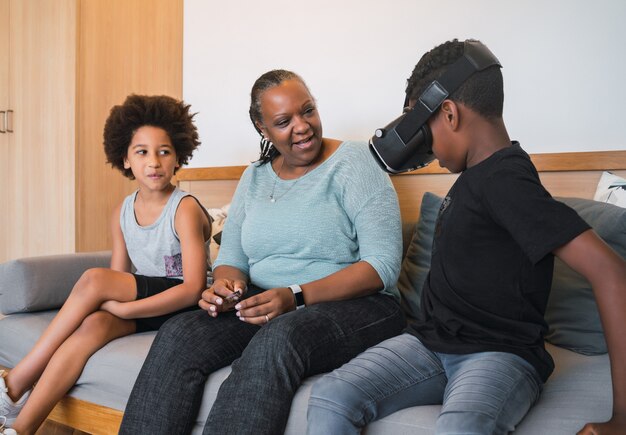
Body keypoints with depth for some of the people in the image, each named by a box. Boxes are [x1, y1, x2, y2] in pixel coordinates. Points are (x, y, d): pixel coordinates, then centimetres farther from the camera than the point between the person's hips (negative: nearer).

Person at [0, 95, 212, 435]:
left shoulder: (185, 209, -11)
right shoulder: (122, 212, 9)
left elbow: (193, 288, -20)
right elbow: (118, 285, 8)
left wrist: (123, 308, -24)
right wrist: (110, 304, -17)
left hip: (186, 305, -5)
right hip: (142, 304, 5)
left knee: (93, 279, -25)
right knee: (94, 323, -31)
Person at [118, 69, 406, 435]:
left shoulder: (353, 162, -4)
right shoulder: (255, 176, 14)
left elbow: (383, 265, -12)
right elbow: (231, 257, 15)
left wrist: (297, 296, -22)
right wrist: (226, 285, -11)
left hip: (354, 305, -4)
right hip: (265, 306, 5)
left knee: (277, 339, -37)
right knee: (179, 334, -22)